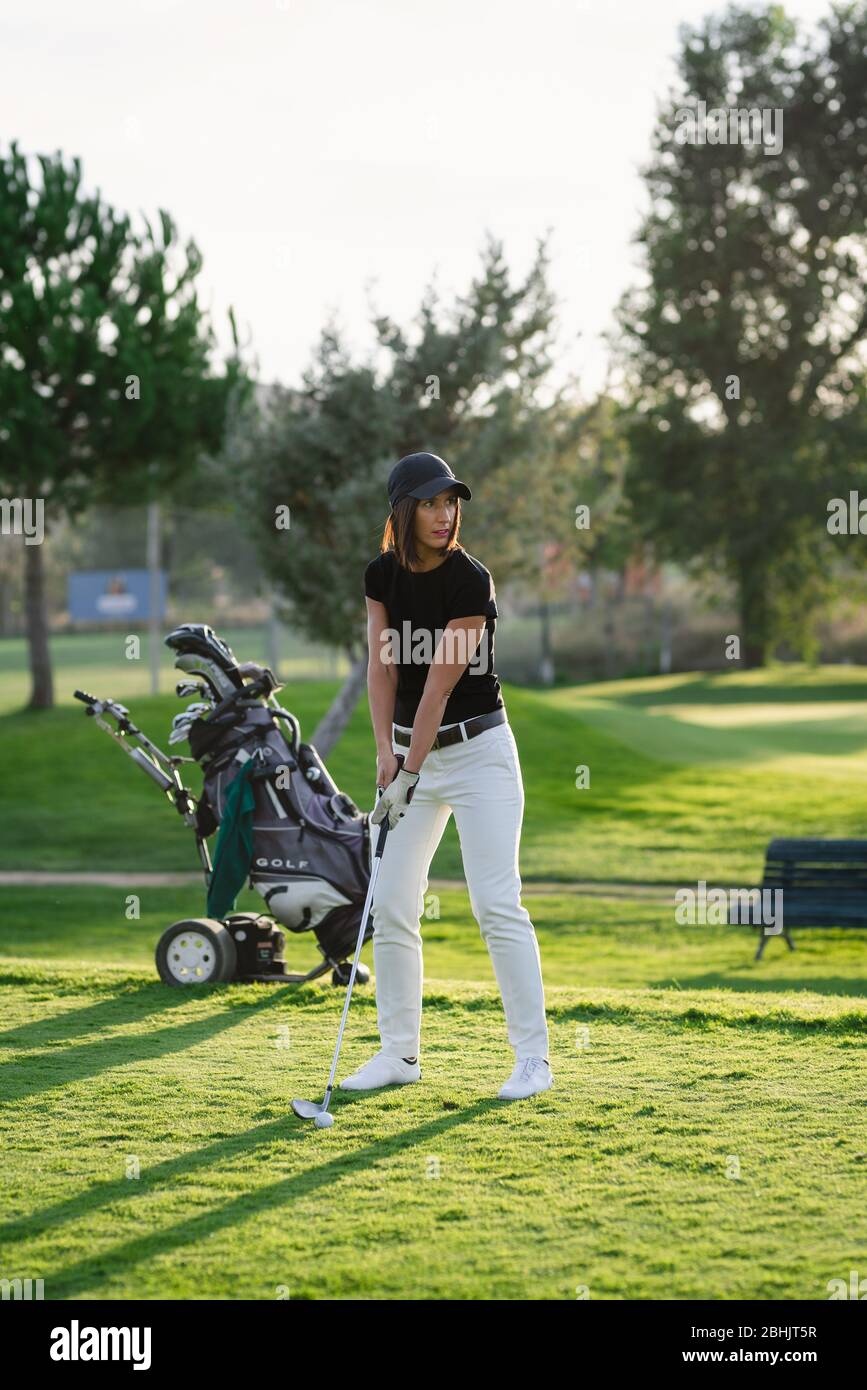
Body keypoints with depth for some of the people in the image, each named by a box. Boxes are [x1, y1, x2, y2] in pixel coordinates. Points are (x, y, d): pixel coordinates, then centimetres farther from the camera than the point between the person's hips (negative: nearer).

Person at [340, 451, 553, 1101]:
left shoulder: (470, 581, -17)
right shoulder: (383, 574, 1)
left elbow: (440, 683, -19)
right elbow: (383, 666, 2)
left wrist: (409, 775, -19)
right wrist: (386, 751, -10)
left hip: (476, 749, -6)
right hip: (412, 751, 6)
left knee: (497, 902, -11)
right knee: (392, 905, 5)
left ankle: (533, 1056, -5)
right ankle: (400, 1052, 16)